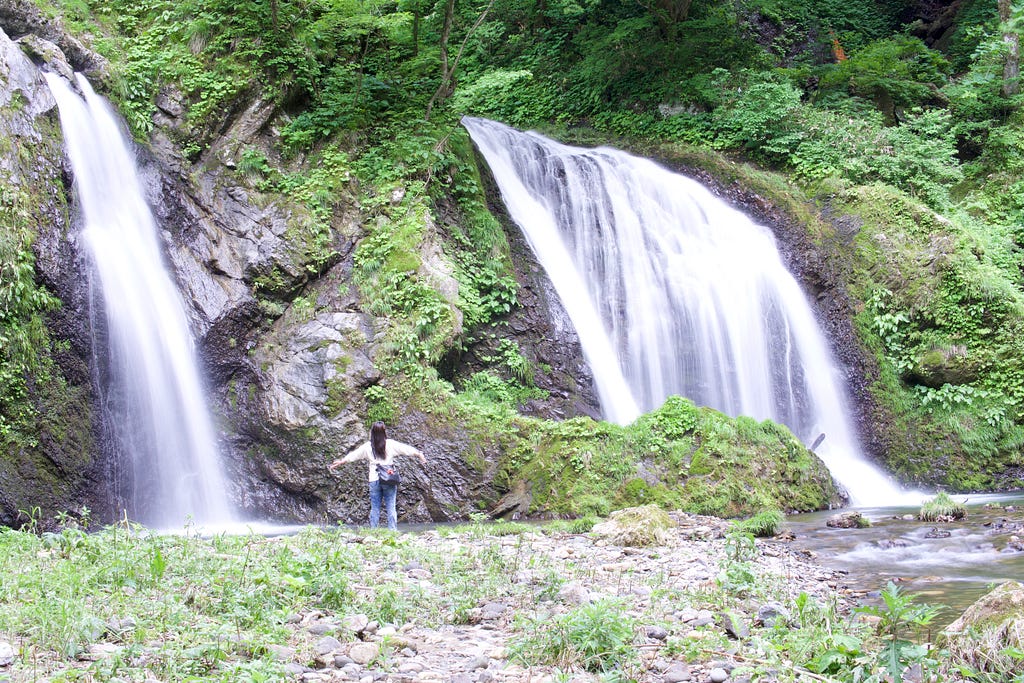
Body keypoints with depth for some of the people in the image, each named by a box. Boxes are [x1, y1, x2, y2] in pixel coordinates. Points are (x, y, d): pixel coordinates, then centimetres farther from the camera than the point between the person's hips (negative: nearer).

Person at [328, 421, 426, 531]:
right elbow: (407, 449, 6)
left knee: (374, 508, 6)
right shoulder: (391, 444, 0)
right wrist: (420, 455, 17)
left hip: (374, 480, 1)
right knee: (391, 507, 2)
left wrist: (339, 462, 24)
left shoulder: (367, 447, 3)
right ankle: (393, 530, -2)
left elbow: (352, 456, 11)